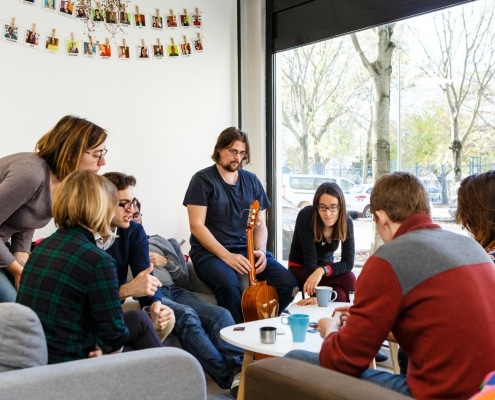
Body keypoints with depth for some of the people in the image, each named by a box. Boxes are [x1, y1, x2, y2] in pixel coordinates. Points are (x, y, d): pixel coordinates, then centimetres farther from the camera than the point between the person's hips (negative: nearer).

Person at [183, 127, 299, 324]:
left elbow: (260, 224, 13)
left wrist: (260, 251, -8)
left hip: (247, 250, 5)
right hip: (210, 252, -5)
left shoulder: (252, 181, 11)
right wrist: (226, 255, -21)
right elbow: (197, 226, -10)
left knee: (289, 283, -18)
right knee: (229, 285, -37)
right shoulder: (203, 180, -3)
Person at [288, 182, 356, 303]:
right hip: (300, 269, -4)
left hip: (325, 267, 4)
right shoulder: (306, 216, -26)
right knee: (349, 279, -26)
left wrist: (322, 270, -38)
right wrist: (315, 294, -37)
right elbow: (310, 256, -29)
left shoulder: (346, 222, -15)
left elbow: (348, 262, -20)